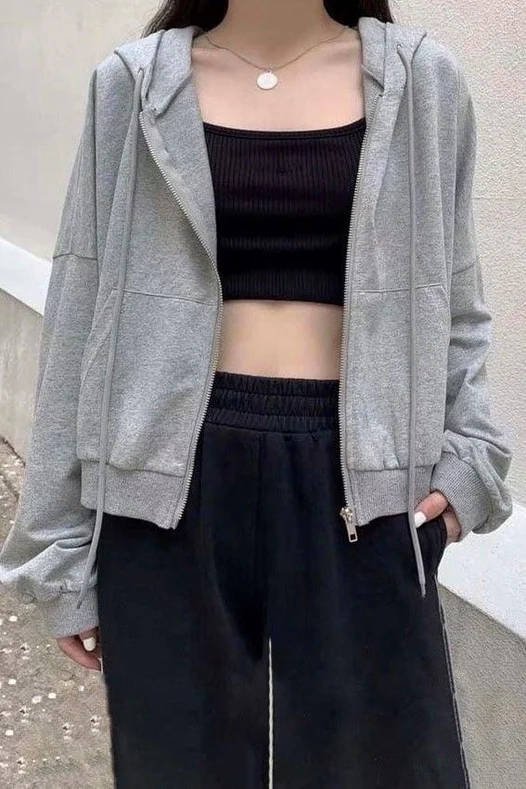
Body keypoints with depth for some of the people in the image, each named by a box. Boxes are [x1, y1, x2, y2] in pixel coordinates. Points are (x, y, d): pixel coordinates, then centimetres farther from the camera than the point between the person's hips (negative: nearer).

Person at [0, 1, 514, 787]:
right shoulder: (135, 83, 3)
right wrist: (64, 544, 3)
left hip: (360, 476, 1)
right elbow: (83, 311, 3)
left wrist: (468, 451, -5)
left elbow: (454, 302, 12)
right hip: (178, 476, 0)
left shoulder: (422, 79, 5)